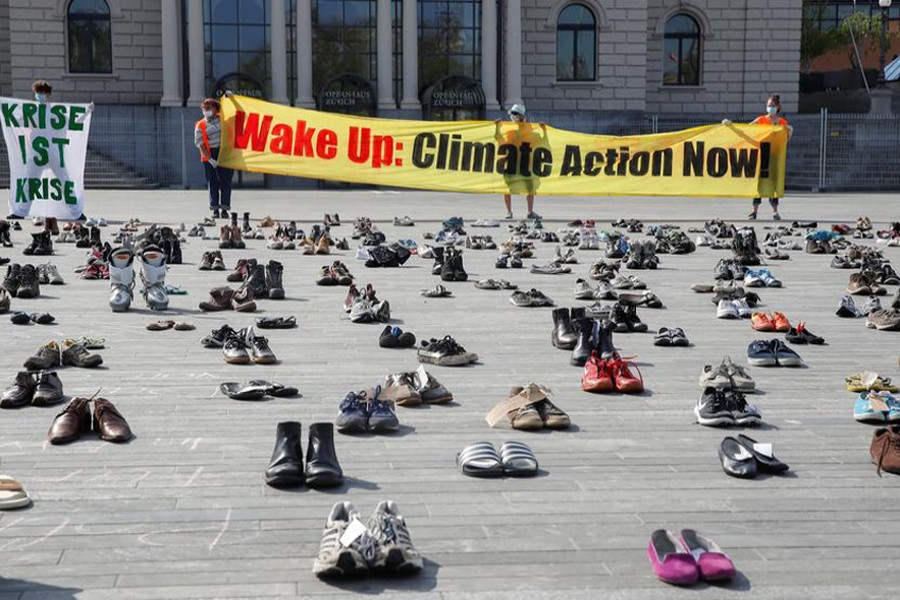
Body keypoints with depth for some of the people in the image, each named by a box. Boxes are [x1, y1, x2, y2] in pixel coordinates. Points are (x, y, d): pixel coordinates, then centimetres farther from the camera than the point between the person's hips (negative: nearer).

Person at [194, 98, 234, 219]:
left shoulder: (223, 120, 8)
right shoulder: (200, 126, 0)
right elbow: (201, 144, -6)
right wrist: (210, 160, -13)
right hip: (210, 156, -1)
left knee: (226, 182, -1)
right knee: (212, 183, 2)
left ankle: (224, 208, 5)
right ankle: (215, 209, 9)